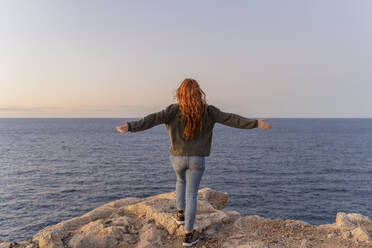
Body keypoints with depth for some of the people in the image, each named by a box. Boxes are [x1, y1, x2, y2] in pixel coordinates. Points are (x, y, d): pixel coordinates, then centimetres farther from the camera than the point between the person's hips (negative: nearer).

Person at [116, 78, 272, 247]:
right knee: (191, 195, 6)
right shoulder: (207, 111, -5)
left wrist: (131, 127, -27)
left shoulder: (174, 110, -9)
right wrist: (255, 124, -1)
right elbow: (231, 119, -6)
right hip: (197, 159, -1)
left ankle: (180, 213, 35)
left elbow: (153, 119, -20)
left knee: (181, 180, 32)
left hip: (177, 157, 1)